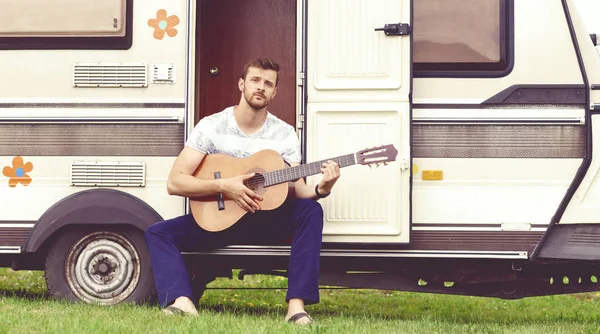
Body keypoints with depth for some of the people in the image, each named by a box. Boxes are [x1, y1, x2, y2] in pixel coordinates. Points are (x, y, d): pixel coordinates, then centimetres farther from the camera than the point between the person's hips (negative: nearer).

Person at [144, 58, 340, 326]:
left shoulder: (284, 134, -1)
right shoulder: (211, 126, -7)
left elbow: (296, 190, -8)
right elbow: (174, 183, -13)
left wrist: (321, 189, -31)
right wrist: (224, 186, -26)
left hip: (267, 219, 0)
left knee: (310, 209, -28)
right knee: (158, 232, -20)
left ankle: (297, 306, -34)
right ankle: (182, 303, -42)